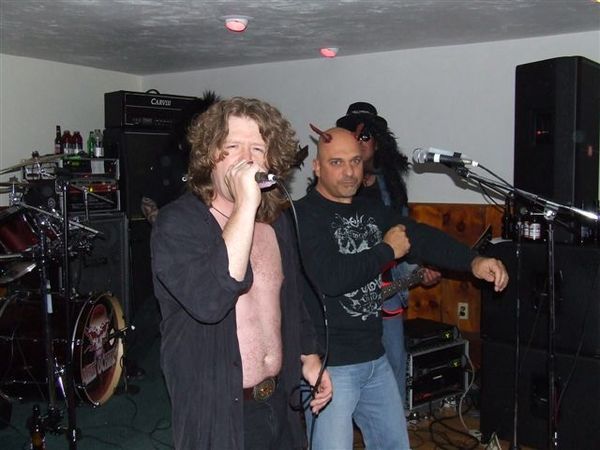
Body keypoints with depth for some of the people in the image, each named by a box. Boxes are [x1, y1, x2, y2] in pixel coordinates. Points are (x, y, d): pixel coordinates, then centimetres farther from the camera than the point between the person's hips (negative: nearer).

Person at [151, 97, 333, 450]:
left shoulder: (279, 221, 4)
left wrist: (310, 359, 12)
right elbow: (210, 301, -33)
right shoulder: (177, 222, -16)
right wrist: (245, 206, -31)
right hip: (216, 413, -6)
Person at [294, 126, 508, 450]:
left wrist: (473, 262, -14)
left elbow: (422, 237, 3)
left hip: (375, 359, 8)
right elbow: (330, 277, -28)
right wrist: (387, 250, -14)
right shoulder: (304, 215, -14)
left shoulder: (372, 212, 10)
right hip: (331, 365, -8)